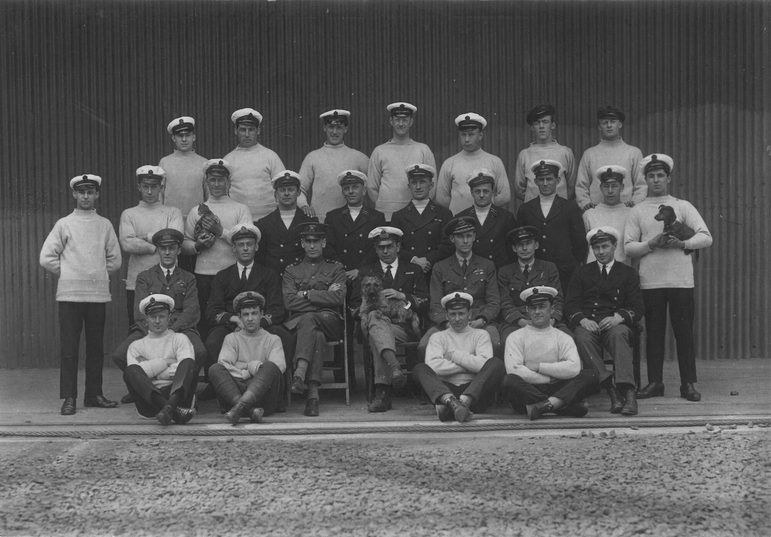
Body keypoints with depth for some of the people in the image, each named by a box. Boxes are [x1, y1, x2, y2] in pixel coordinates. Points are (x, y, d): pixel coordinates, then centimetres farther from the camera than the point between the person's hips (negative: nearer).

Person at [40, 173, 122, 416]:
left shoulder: (105, 225, 10)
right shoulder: (64, 224, 4)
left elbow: (115, 259, 13)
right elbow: (47, 258, 1)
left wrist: (98, 275, 7)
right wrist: (68, 274, 2)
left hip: (98, 293, 2)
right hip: (70, 295, -2)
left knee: (96, 346, 6)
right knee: (69, 347, -2)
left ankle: (94, 394, 15)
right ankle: (69, 397, 2)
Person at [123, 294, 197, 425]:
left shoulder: (179, 338, 21)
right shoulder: (136, 345, 24)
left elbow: (185, 366, 1)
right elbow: (134, 372, 3)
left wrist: (151, 369, 3)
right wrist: (165, 362, 3)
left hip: (178, 392, 0)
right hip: (148, 397, 1)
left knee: (189, 363, -27)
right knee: (129, 371, -28)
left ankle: (169, 407, -54)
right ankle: (175, 411, -48)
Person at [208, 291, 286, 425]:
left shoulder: (272, 340, 20)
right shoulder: (231, 338, 24)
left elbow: (280, 366, 0)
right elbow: (223, 364, 5)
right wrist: (245, 373, -6)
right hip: (234, 392, 1)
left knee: (270, 367, -29)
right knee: (215, 369, -25)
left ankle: (240, 407, -48)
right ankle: (250, 410, -45)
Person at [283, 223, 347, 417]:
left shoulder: (336, 268, 19)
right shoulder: (291, 271, 21)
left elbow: (338, 298, 1)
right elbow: (289, 302, 4)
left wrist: (306, 294, 0)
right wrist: (323, 297, -2)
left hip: (330, 322, 0)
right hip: (297, 323, 0)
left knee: (308, 319, -37)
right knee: (317, 337, -37)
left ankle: (300, 373, -52)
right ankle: (312, 392, -50)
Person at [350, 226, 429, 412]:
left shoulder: (413, 270, 23)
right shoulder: (366, 271, 24)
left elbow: (424, 302, 12)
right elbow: (355, 304, 14)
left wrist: (402, 296, -5)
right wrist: (371, 307, -8)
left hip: (405, 325, 0)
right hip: (377, 320, 0)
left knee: (376, 335, -35)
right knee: (374, 317, -39)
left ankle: (382, 392, -49)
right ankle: (394, 367, -62)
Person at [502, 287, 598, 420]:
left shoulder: (563, 338, 15)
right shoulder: (516, 337, 10)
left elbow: (574, 368, -4)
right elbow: (513, 370, -8)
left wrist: (539, 367, -7)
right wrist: (550, 378, -6)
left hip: (557, 390, 2)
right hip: (528, 391, -2)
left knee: (590, 375, -18)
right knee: (509, 380, -33)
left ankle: (542, 405, -37)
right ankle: (567, 407, -34)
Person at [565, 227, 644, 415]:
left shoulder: (628, 273, 18)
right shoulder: (582, 272, 22)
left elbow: (637, 308, 7)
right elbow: (570, 304, 11)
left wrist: (618, 317, -15)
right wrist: (583, 319, -11)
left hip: (616, 324, -1)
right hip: (588, 324, 1)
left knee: (618, 335, -37)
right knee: (583, 338, -35)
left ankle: (628, 391, -49)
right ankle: (612, 389, -42)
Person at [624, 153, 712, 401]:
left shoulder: (683, 206, 8)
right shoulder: (637, 211, 10)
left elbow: (706, 237, 1)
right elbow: (629, 247, 3)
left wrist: (682, 243, -14)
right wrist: (652, 244, -13)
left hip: (681, 280, -1)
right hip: (650, 281, 1)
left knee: (684, 332, 0)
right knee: (654, 332, 4)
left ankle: (688, 383, 6)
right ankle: (654, 382, 11)